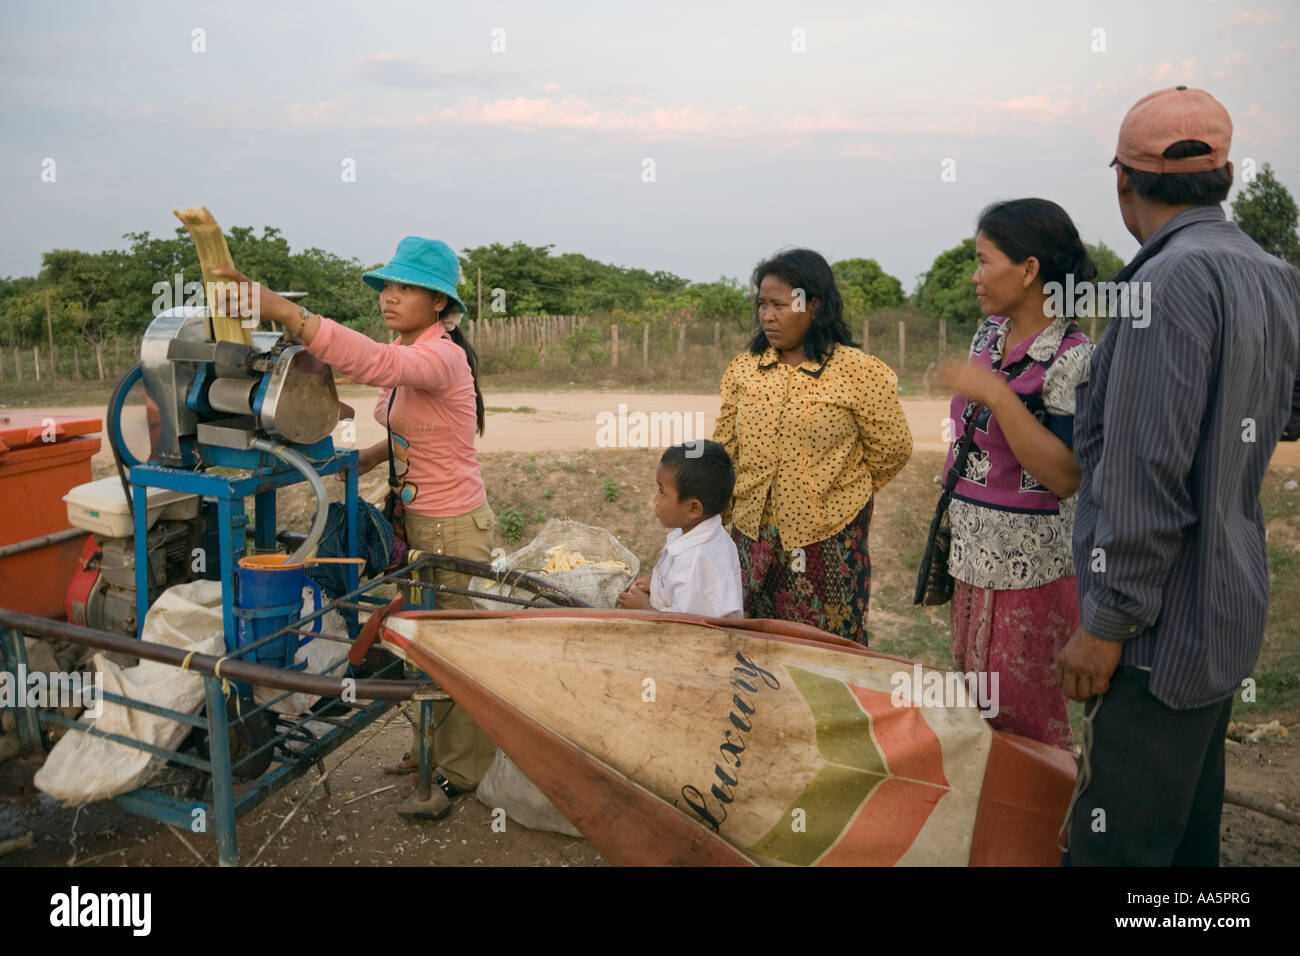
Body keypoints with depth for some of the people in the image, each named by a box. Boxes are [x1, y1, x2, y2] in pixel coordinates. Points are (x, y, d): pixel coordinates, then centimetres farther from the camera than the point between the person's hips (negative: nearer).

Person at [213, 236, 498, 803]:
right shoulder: (407, 354, 8)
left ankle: (461, 774, 23)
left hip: (454, 526, -9)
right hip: (417, 518, 9)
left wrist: (284, 312, -47)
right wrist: (373, 455, 4)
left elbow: (375, 363, -42)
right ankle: (432, 748, 39)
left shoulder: (441, 357, -21)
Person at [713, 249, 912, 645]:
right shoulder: (744, 369, 3)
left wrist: (843, 493, 7)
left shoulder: (859, 372, -10)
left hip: (826, 538, -4)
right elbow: (724, 448, 8)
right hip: (753, 533, 4)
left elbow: (892, 448, -1)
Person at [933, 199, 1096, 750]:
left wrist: (996, 395, -29)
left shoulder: (1074, 361, -18)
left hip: (1032, 566, -8)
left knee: (1024, 718, 5)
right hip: (973, 555, 8)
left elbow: (1065, 476, -26)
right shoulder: (987, 336, 6)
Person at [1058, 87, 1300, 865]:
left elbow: (1146, 472, -23)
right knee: (1190, 831, 21)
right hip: (1229, 613, 9)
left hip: (1167, 625, -9)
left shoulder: (1173, 280, -18)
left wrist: (1107, 622, -17)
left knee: (1119, 841, -1)